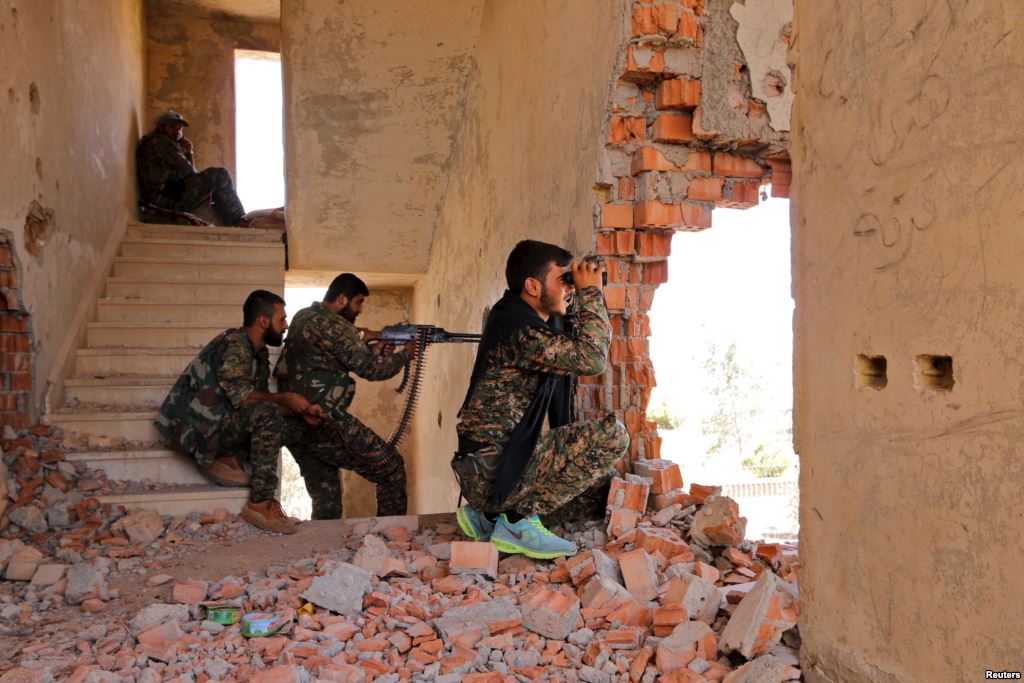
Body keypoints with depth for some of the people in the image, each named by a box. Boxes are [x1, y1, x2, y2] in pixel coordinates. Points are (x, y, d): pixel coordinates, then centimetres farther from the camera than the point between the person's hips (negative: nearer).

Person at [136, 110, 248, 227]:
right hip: (169, 198, -10)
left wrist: (188, 153, 12)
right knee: (220, 175, -9)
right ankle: (238, 222, -10)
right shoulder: (160, 141, 0)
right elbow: (187, 172, -7)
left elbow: (190, 174, 23)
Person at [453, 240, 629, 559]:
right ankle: (518, 519, -11)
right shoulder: (518, 330, -19)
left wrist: (589, 296, 14)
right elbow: (591, 358, -26)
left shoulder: (544, 321, 13)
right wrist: (590, 293, -15)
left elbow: (595, 344, 27)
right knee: (612, 434, -20)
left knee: (608, 487, 17)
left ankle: (489, 516, 15)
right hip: (491, 470, -10)